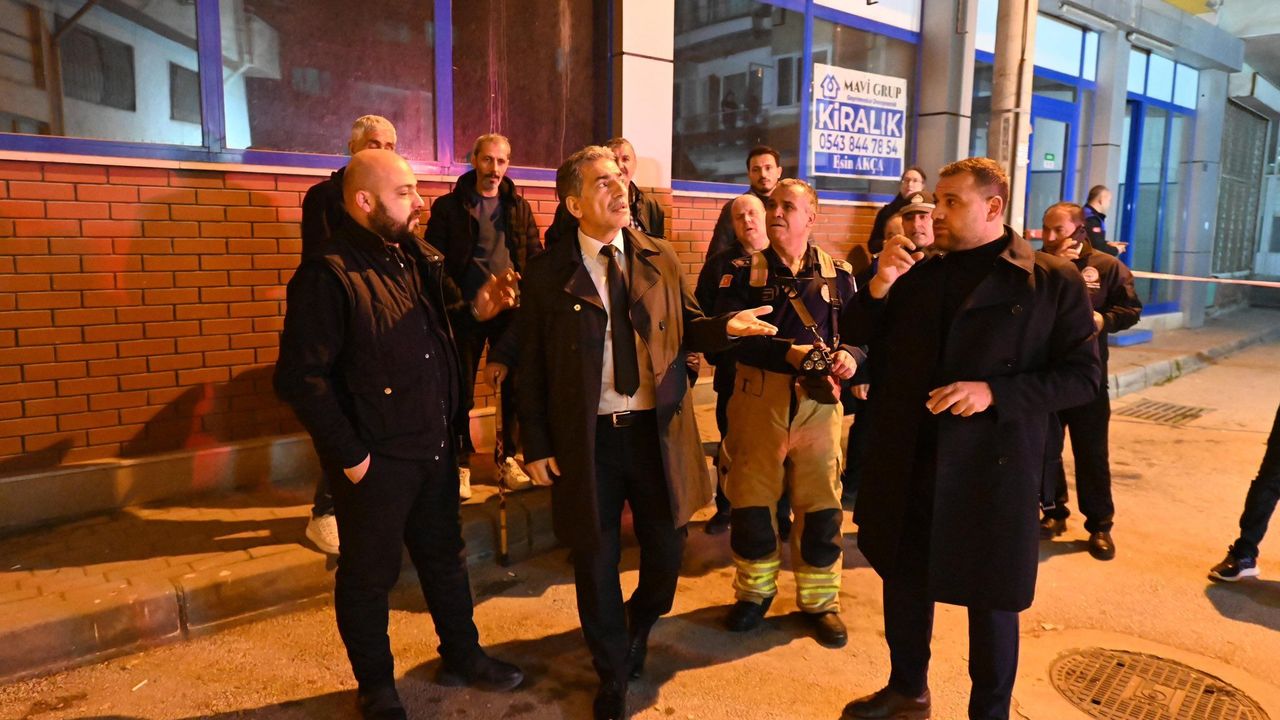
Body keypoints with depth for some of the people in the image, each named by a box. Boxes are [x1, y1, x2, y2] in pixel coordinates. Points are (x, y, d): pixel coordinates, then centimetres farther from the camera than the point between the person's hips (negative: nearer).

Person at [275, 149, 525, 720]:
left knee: (445, 556, 22)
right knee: (369, 574, 13)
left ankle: (462, 656, 43)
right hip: (375, 461, -7)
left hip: (435, 448, 7)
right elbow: (300, 377, -23)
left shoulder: (413, 255, 4)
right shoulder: (328, 275, -19)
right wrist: (349, 456, -19)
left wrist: (476, 307, -3)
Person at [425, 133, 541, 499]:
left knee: (515, 386, 6)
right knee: (461, 390, 3)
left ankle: (509, 460, 20)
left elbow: (535, 257, 8)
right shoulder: (448, 206, 1)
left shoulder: (519, 206, 10)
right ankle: (461, 465, 15)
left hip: (511, 309, 3)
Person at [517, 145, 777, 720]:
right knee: (596, 562, 11)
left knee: (666, 551, 13)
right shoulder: (548, 272, -4)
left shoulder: (661, 258, 3)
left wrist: (725, 327, -12)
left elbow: (685, 327, 9)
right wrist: (536, 444, -5)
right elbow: (530, 366, -2)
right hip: (586, 438, -2)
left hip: (658, 431, 2)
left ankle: (638, 628, 48)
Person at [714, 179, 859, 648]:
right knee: (751, 501, 8)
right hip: (758, 400, 0)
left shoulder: (837, 273, 6)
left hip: (818, 403, 1)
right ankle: (755, 591, 31)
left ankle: (819, 600, 27)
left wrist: (850, 357, -16)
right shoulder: (745, 272, 1)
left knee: (821, 505, 7)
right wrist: (787, 353, -22)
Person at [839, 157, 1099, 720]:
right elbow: (854, 335, 8)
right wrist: (880, 284, -11)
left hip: (990, 466, -4)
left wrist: (995, 392, -20)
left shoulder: (1053, 281, -5)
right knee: (903, 579, 17)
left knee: (990, 599, 9)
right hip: (907, 461, 5)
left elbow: (1082, 377, -7)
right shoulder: (918, 273, 7)